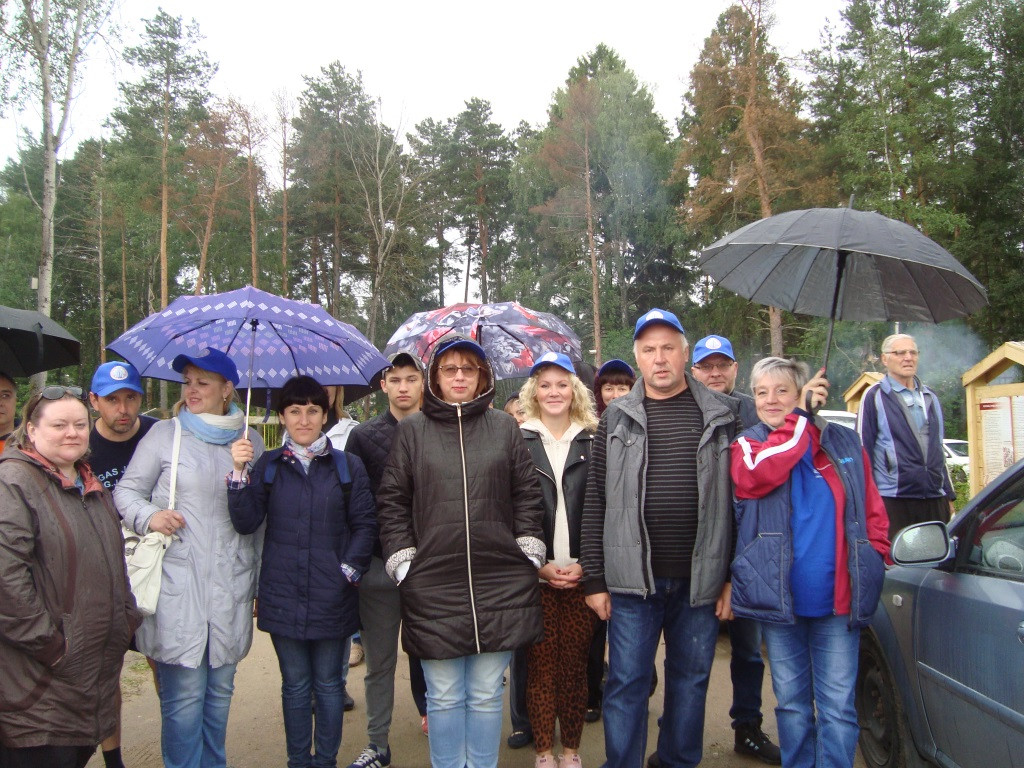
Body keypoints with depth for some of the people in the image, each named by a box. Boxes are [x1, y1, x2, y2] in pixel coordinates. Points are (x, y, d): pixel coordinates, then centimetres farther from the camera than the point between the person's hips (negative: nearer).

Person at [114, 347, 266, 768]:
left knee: (220, 690, 12)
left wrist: (259, 579, 13)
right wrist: (149, 516, -14)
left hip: (231, 587, 2)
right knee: (184, 694, -2)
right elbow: (126, 490, 8)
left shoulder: (250, 441, 9)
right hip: (177, 586, -2)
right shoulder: (164, 434, 4)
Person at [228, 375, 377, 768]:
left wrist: (350, 568, -9)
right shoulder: (267, 465, 4)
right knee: (295, 685, 13)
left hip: (332, 595, -1)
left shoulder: (347, 466, 2)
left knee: (328, 684, 10)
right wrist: (240, 471, -15)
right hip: (283, 593, 1)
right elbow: (246, 523, -4)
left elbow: (365, 524, 2)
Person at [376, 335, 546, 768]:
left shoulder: (504, 428, 9)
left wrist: (528, 551, 2)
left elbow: (527, 495, 9)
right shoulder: (412, 430, 6)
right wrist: (402, 560, -1)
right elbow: (392, 502, 5)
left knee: (486, 695, 10)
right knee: (444, 697, 8)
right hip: (433, 586, -1)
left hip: (499, 582, 1)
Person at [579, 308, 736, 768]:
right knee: (626, 683, 6)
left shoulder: (720, 415, 3)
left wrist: (734, 577, -1)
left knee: (691, 680, 14)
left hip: (701, 579, 1)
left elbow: (737, 499, 2)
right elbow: (595, 502, 2)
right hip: (632, 579, -1)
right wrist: (594, 579, -1)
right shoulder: (617, 417, 3)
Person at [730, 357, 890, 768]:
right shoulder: (747, 445, 4)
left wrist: (876, 557, -1)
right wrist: (801, 417, -16)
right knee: (791, 702, 13)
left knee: (837, 705, 3)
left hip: (838, 598, 0)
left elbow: (873, 511, 11)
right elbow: (758, 474, -20)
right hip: (780, 599, 0)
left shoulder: (844, 441, 6)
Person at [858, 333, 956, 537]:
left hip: (934, 500, 6)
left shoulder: (931, 398, 18)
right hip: (893, 501, -6)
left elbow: (939, 451, 23)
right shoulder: (874, 397, -3)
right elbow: (863, 450, -4)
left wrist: (948, 495, 19)